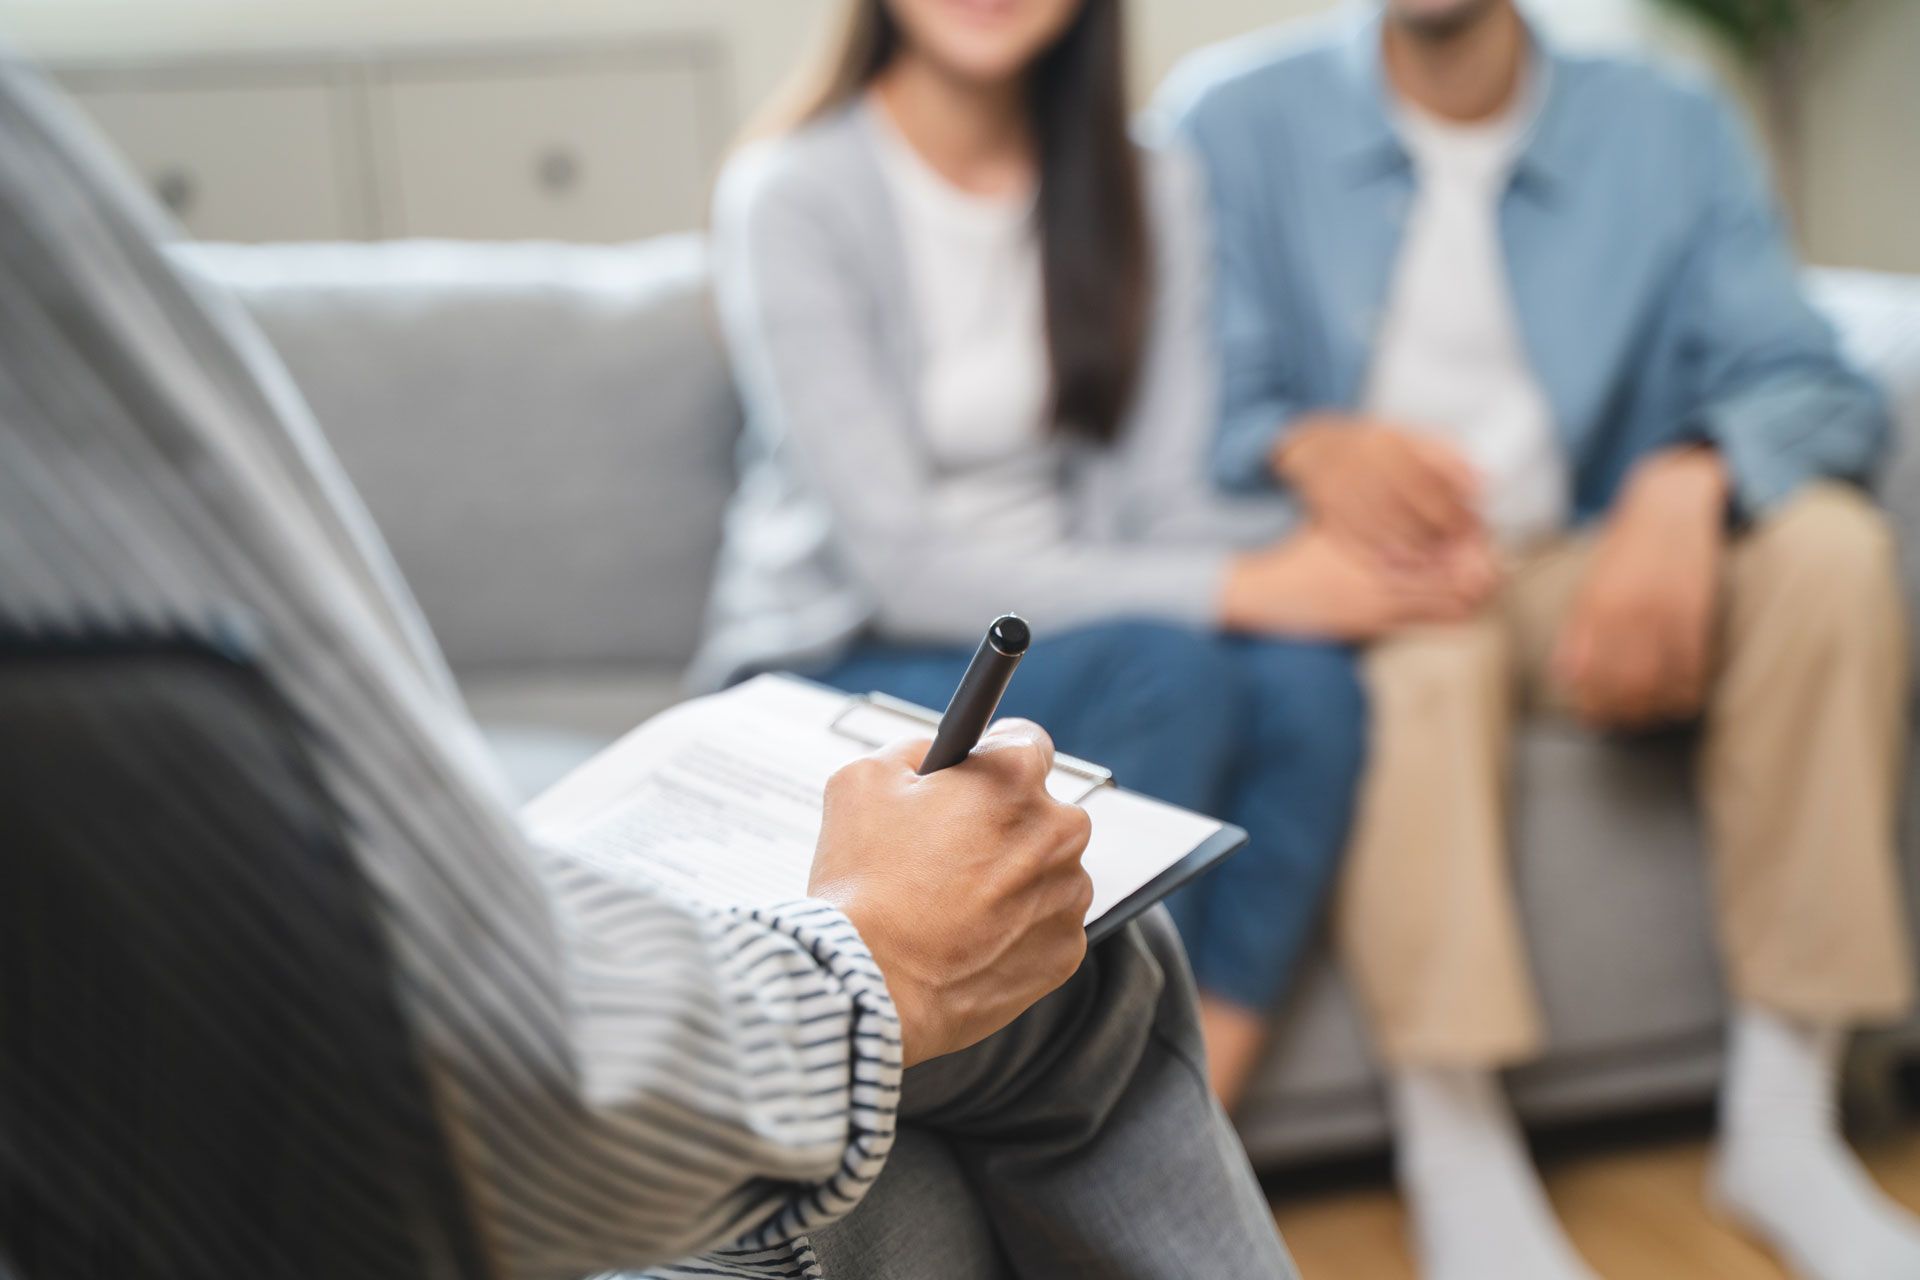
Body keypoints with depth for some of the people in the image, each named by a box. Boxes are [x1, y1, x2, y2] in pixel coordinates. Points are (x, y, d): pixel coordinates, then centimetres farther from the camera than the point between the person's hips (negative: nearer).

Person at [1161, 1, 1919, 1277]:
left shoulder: (1673, 131, 7)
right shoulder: (1235, 119, 0)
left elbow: (1811, 383, -3)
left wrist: (1688, 482, -26)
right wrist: (1307, 448, -30)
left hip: (1591, 587, 3)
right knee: (1427, 626, -36)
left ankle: (1782, 1123, -19)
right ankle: (1459, 1154, -30)